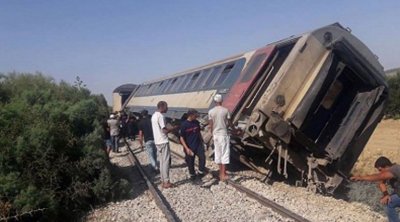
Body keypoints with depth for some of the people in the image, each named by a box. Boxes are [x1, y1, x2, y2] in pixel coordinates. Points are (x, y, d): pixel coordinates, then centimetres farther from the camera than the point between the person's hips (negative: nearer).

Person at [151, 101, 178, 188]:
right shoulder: (160, 116, -17)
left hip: (158, 142, 10)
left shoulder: (154, 115, 14)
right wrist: (175, 128, -8)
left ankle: (163, 181, 17)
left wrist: (170, 128, 13)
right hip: (163, 142, -9)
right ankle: (166, 182, -1)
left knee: (162, 161, 13)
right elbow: (165, 130, -19)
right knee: (166, 161, -4)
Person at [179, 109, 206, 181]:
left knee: (202, 157, -13)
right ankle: (192, 175, 26)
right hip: (190, 147, -4)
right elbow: (181, 138, -10)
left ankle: (201, 172, 2)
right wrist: (186, 148, -16)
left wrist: (202, 142, 17)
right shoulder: (184, 125, -12)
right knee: (190, 162, 6)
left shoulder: (196, 122, 3)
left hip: (198, 145, 4)